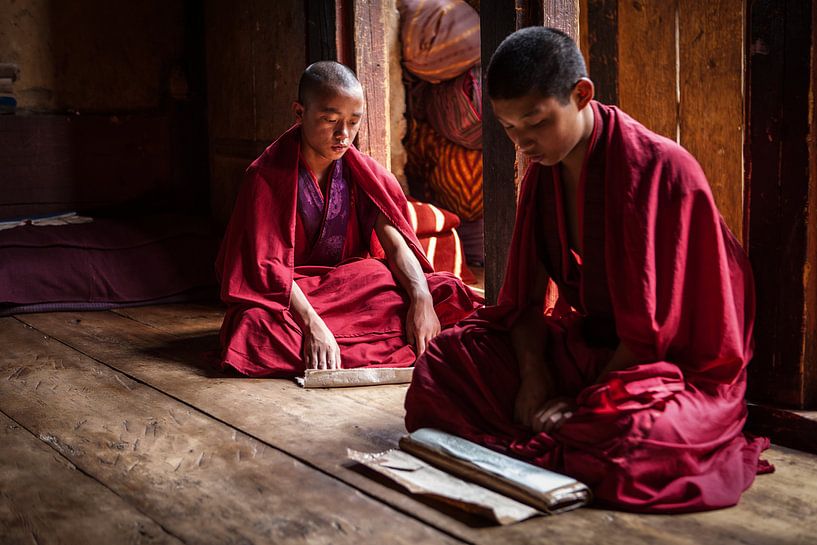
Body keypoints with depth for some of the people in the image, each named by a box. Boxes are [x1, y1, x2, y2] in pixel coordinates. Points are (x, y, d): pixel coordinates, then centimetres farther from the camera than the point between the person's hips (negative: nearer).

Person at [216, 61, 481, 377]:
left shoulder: (362, 172, 3)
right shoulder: (266, 175, -11)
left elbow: (395, 242, -8)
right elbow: (268, 265, -19)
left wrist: (421, 298, -29)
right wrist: (312, 324, -35)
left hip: (352, 287, 4)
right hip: (285, 294, -3)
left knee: (443, 290, -18)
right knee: (258, 326, -40)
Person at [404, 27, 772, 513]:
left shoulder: (663, 169, -19)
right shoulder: (543, 172, 3)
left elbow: (651, 330, -19)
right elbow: (528, 296, 3)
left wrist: (581, 403, -20)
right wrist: (533, 375, -14)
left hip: (680, 364, -6)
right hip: (582, 344, 7)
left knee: (623, 430, -39)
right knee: (445, 358, -6)